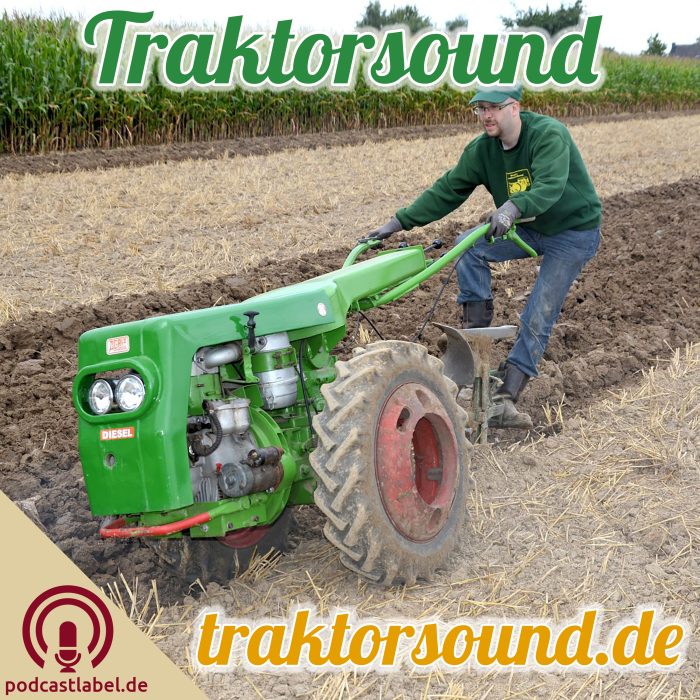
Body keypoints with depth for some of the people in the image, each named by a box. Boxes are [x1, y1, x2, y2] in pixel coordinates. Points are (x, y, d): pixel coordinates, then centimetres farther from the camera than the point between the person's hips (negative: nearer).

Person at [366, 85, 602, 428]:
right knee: (468, 245, -15)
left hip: (574, 233, -6)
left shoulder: (549, 134, -26)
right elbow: (447, 189, -5)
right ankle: (476, 334, -9)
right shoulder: (482, 150, -6)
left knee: (537, 317, -12)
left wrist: (512, 208, -60)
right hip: (529, 228, 6)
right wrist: (399, 222, -12)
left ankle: (505, 399, -9)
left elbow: (550, 186, -41)